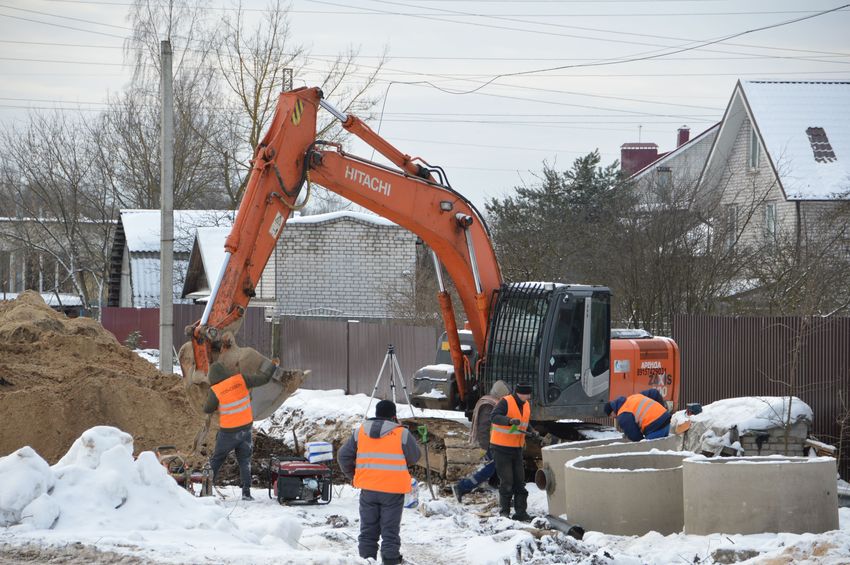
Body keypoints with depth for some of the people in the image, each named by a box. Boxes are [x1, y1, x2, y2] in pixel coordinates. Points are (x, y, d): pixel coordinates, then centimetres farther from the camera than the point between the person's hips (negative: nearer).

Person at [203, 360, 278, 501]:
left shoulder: (215, 390, -15)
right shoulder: (240, 379, -10)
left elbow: (207, 409, -1)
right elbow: (263, 378, -1)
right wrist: (269, 366, 17)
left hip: (228, 432, -2)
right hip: (246, 427, 2)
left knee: (217, 459, 15)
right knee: (244, 460, 11)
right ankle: (246, 492, 2)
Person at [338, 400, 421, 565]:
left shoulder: (360, 432, 4)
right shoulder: (402, 434, -7)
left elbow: (343, 456, 6)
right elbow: (413, 457, 4)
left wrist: (352, 475, 19)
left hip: (368, 489, 3)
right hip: (393, 490, -3)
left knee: (368, 531, 12)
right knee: (390, 532, 2)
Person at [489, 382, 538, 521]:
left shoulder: (526, 405, 7)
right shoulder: (506, 402, -16)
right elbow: (494, 417, -31)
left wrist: (532, 432, 2)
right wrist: (510, 420, -46)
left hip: (517, 448, 7)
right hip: (501, 448, -7)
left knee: (520, 481, 5)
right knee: (506, 481, -6)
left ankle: (521, 512, 8)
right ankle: (504, 511, 6)